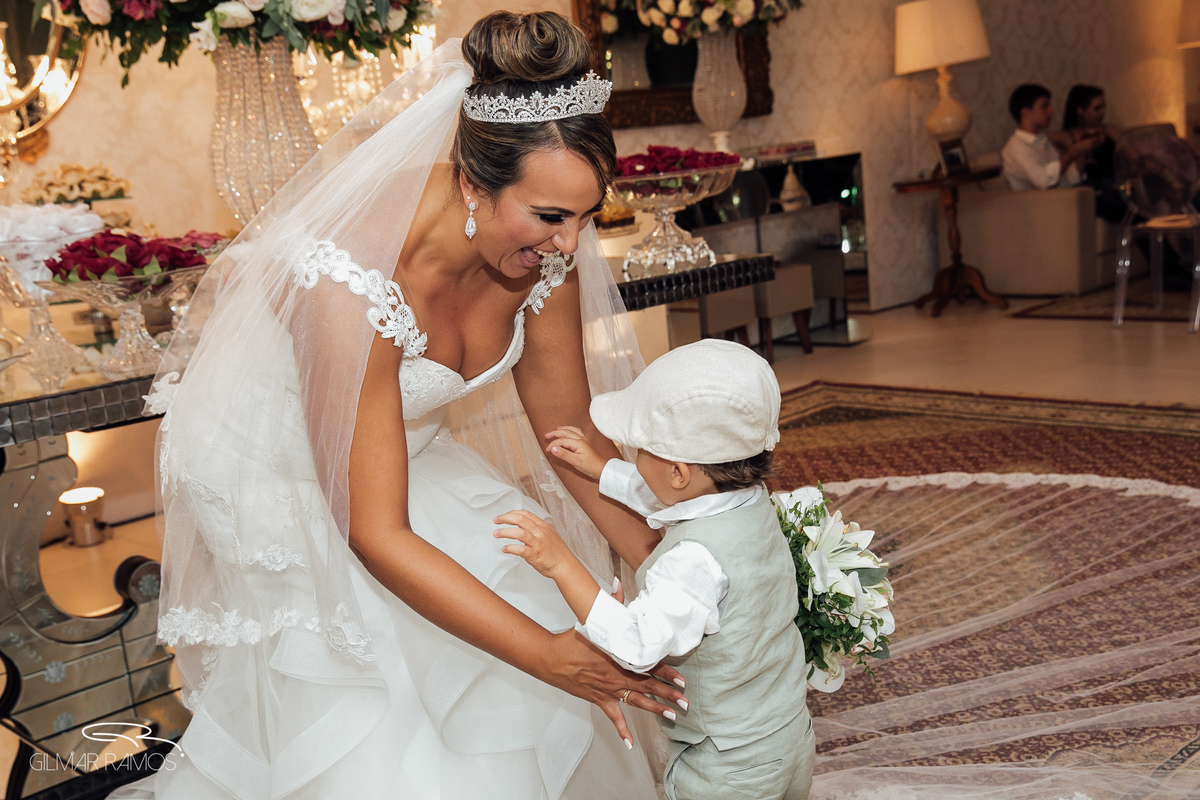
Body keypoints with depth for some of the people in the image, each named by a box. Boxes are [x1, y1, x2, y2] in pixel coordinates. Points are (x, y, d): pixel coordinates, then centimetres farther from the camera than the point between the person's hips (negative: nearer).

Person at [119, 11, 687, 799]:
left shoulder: (540, 247, -19)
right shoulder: (355, 281, -39)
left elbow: (568, 430, -6)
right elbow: (375, 534, -32)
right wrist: (550, 654, -31)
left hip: (404, 438, 6)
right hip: (273, 461, -5)